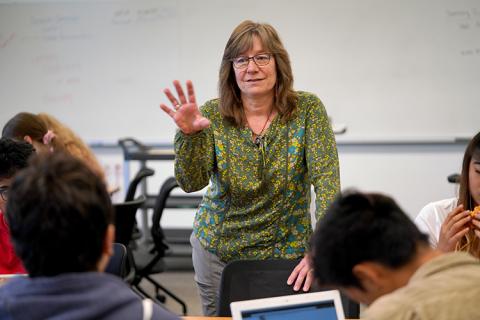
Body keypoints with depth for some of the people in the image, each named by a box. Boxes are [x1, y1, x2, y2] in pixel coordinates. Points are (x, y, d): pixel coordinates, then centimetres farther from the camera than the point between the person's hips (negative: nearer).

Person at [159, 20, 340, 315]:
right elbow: (191, 183, -15)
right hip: (217, 249, 2)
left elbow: (326, 180, -18)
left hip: (284, 253, -1)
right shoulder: (212, 114, -8)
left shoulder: (307, 109, -11)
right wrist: (189, 135, -33)